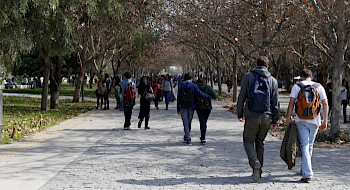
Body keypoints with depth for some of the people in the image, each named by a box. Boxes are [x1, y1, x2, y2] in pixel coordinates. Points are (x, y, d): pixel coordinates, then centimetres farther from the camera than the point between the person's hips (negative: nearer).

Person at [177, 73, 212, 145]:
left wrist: (178, 109, 8)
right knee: (189, 122, 16)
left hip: (183, 107, 0)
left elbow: (178, 98, 2)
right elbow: (200, 93, -14)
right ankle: (187, 137, 28)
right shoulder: (193, 86, -3)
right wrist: (209, 96, -4)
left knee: (185, 123, 0)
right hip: (191, 107, 0)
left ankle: (188, 139, -8)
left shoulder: (181, 86, 1)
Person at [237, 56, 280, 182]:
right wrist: (274, 120, 10)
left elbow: (241, 97, 0)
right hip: (266, 117, 3)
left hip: (251, 116, -3)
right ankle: (258, 170, 18)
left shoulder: (248, 76, 2)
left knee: (248, 141, 9)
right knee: (260, 142, 17)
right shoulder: (273, 80, 8)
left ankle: (255, 162, -18)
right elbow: (275, 103, 6)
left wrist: (240, 114, 7)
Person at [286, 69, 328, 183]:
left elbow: (291, 103, -5)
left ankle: (307, 174, -15)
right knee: (310, 146, 17)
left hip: (301, 121, -2)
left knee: (304, 146, -4)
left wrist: (288, 118, -2)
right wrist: (325, 121, 2)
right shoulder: (319, 87, 7)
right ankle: (305, 169, 30)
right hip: (314, 121, 2)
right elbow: (325, 104, 1)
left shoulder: (297, 86, 2)